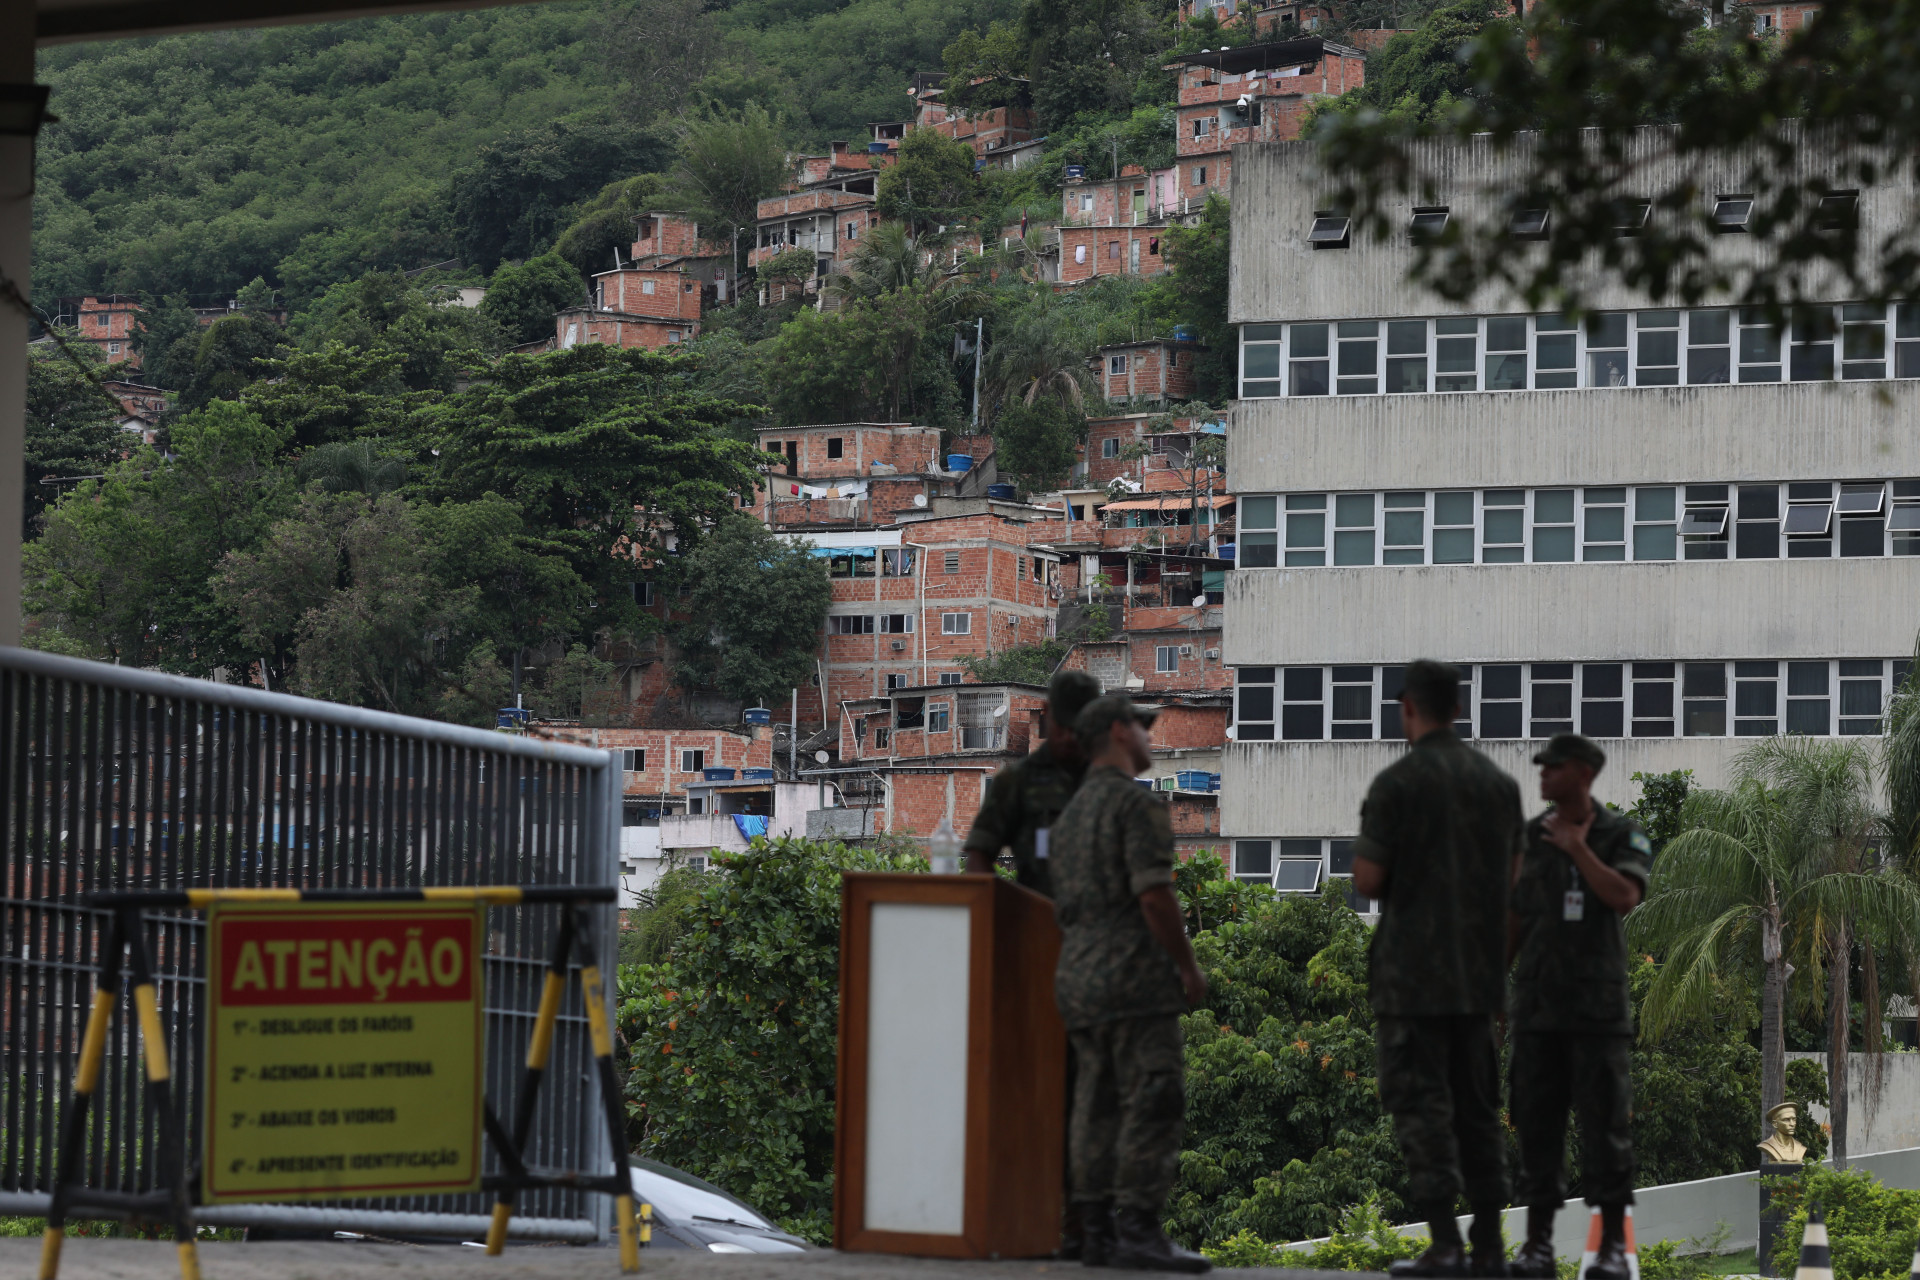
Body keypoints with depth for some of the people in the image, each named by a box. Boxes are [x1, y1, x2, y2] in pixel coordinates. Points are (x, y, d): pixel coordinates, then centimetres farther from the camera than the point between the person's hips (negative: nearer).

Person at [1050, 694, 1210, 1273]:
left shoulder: (1072, 814, 20)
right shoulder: (1137, 803, -9)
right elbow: (1155, 896, -18)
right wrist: (1190, 967, -9)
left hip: (1078, 980, 9)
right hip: (1134, 976, -9)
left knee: (1098, 1109, 7)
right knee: (1154, 1106, -10)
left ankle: (1099, 1233, 5)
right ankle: (1139, 1231, -16)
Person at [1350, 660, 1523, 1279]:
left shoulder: (1397, 782, -11)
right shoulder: (1498, 782, 7)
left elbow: (1368, 878, -13)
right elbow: (1510, 873, 13)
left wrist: (1364, 855, 9)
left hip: (1412, 968, -6)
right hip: (1476, 969, 6)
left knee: (1421, 1103, -4)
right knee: (1476, 1104, 12)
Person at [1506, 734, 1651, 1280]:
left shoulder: (1625, 836, -3)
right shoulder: (1530, 838, 7)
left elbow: (1624, 899, -21)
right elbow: (1515, 920, 11)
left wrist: (1577, 849, -16)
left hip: (1598, 1003, -3)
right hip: (1539, 1003, 3)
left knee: (1605, 1121, -5)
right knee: (1538, 1121, 0)